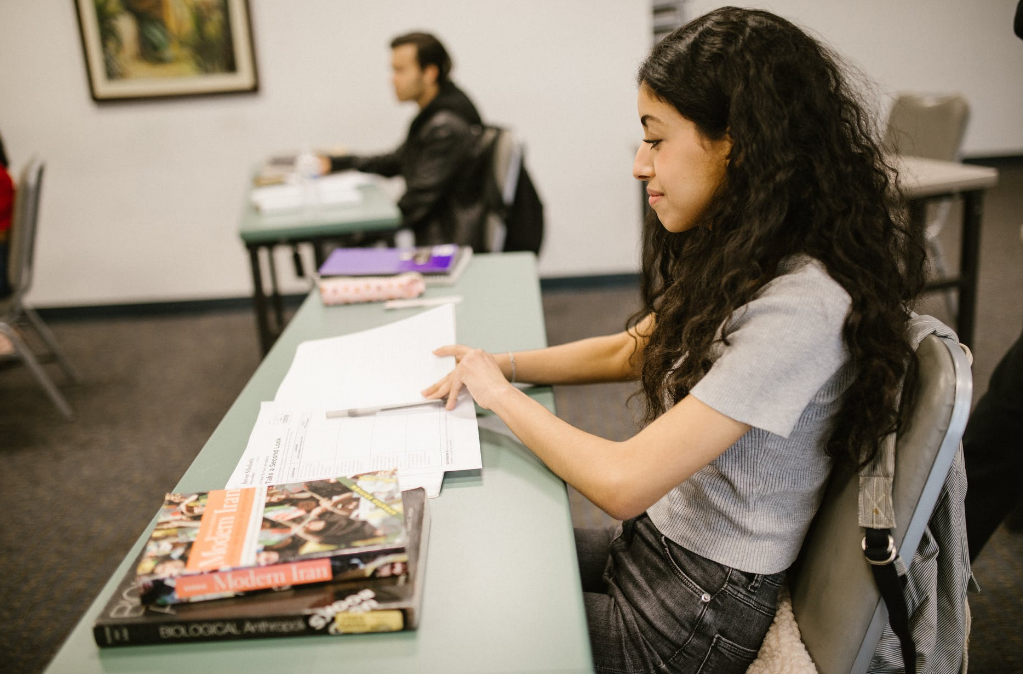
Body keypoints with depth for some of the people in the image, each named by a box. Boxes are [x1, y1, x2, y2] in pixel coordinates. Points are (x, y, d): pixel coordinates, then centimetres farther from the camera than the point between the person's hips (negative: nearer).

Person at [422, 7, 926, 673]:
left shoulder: (801, 307, -29)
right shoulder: (739, 259, 1)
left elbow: (623, 481, -29)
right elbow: (631, 349, 16)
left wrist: (503, 394, -13)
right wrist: (502, 363, 2)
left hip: (698, 617, -8)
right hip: (651, 543, 8)